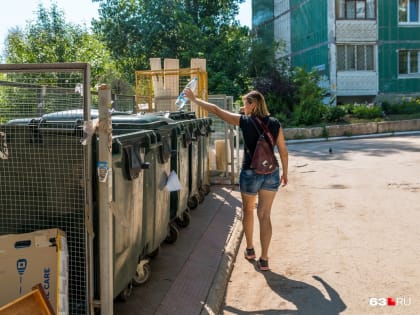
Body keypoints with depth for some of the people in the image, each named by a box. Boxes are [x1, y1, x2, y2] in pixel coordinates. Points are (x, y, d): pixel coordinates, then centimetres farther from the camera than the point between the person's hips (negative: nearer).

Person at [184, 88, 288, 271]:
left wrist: (194, 99, 5)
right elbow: (283, 152, 5)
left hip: (250, 173, -2)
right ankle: (264, 259, 7)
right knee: (265, 215, 7)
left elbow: (215, 110, -4)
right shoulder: (275, 124, 1)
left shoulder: (245, 121, -7)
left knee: (248, 210, 21)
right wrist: (284, 173, 19)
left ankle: (249, 249, 33)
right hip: (271, 174, 3)